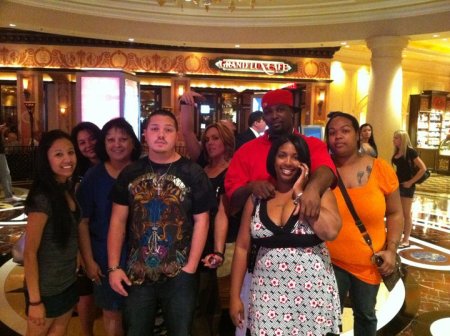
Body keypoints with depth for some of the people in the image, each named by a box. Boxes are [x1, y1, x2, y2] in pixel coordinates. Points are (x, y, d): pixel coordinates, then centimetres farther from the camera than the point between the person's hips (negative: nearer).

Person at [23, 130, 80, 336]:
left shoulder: (68, 189, 1)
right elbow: (29, 253, -20)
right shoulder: (42, 198, -23)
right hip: (46, 288, -7)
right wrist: (35, 301, -17)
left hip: (68, 283, 7)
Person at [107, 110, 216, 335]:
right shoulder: (130, 173, 3)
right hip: (136, 274, 2)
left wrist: (190, 269, -10)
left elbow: (201, 221, -5)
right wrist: (113, 267, -2)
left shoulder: (193, 173, -4)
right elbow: (118, 221, 3)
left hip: (179, 275, -2)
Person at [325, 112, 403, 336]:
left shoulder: (380, 169, -8)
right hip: (330, 261, -1)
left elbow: (394, 213, 1)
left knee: (365, 314, 23)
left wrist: (391, 249, -7)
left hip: (368, 263, 2)